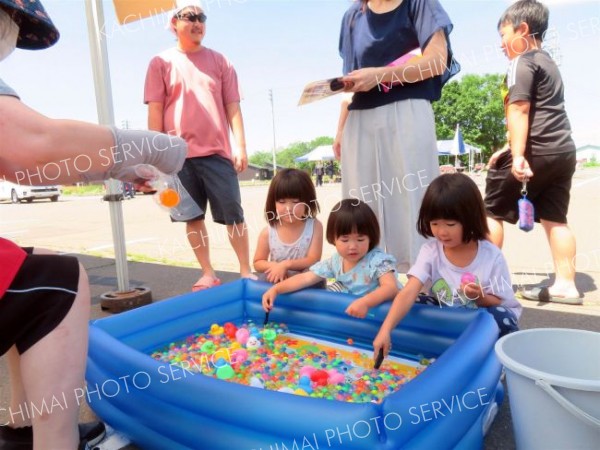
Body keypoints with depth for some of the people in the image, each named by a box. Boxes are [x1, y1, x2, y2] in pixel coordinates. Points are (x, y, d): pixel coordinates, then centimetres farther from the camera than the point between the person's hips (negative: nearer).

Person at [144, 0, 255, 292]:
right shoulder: (161, 63, 7)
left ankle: (246, 272, 10)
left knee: (233, 215, -1)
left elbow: (232, 107, 7)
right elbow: (155, 111, 3)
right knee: (192, 217, 4)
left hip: (217, 152, 0)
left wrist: (241, 146, -2)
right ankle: (207, 274, 16)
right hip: (179, 154, 0)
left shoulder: (219, 61, 11)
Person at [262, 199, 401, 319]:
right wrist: (275, 289, -14)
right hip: (349, 310, 6)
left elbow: (391, 287, -33)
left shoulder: (378, 261, -19)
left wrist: (365, 302, -50)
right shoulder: (335, 262, -4)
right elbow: (305, 278, -4)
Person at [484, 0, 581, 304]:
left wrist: (517, 155, -25)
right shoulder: (548, 62, 25)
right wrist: (508, 149, 32)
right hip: (563, 150, 9)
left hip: (536, 151, -9)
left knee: (492, 211, 2)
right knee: (554, 218, 8)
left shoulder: (522, 62, -4)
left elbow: (519, 111, -17)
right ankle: (565, 285, 8)